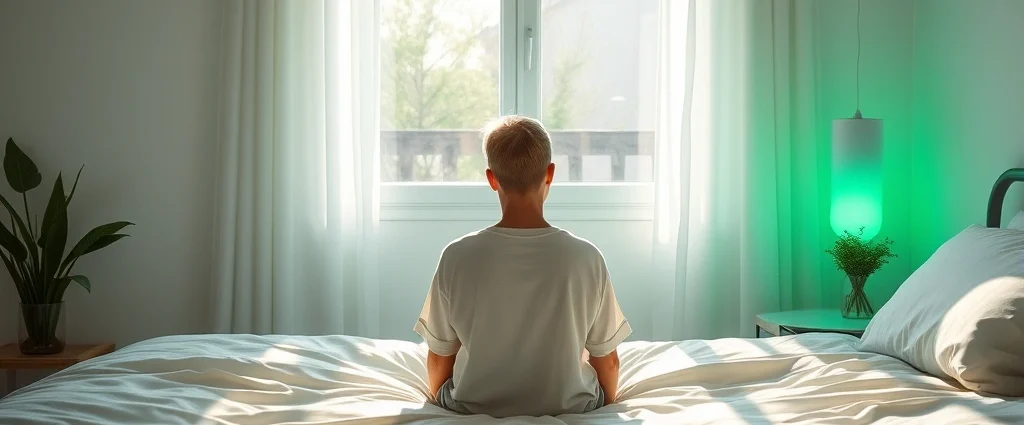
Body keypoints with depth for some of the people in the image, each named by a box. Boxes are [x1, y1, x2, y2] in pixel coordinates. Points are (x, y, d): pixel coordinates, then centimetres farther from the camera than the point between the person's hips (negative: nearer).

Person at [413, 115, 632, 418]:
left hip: (474, 408, 1)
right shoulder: (586, 257, -18)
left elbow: (439, 358, -6)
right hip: (569, 407, 0)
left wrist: (440, 400, 15)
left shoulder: (458, 256, -19)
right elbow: (607, 360, -6)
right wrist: (606, 404, 15)